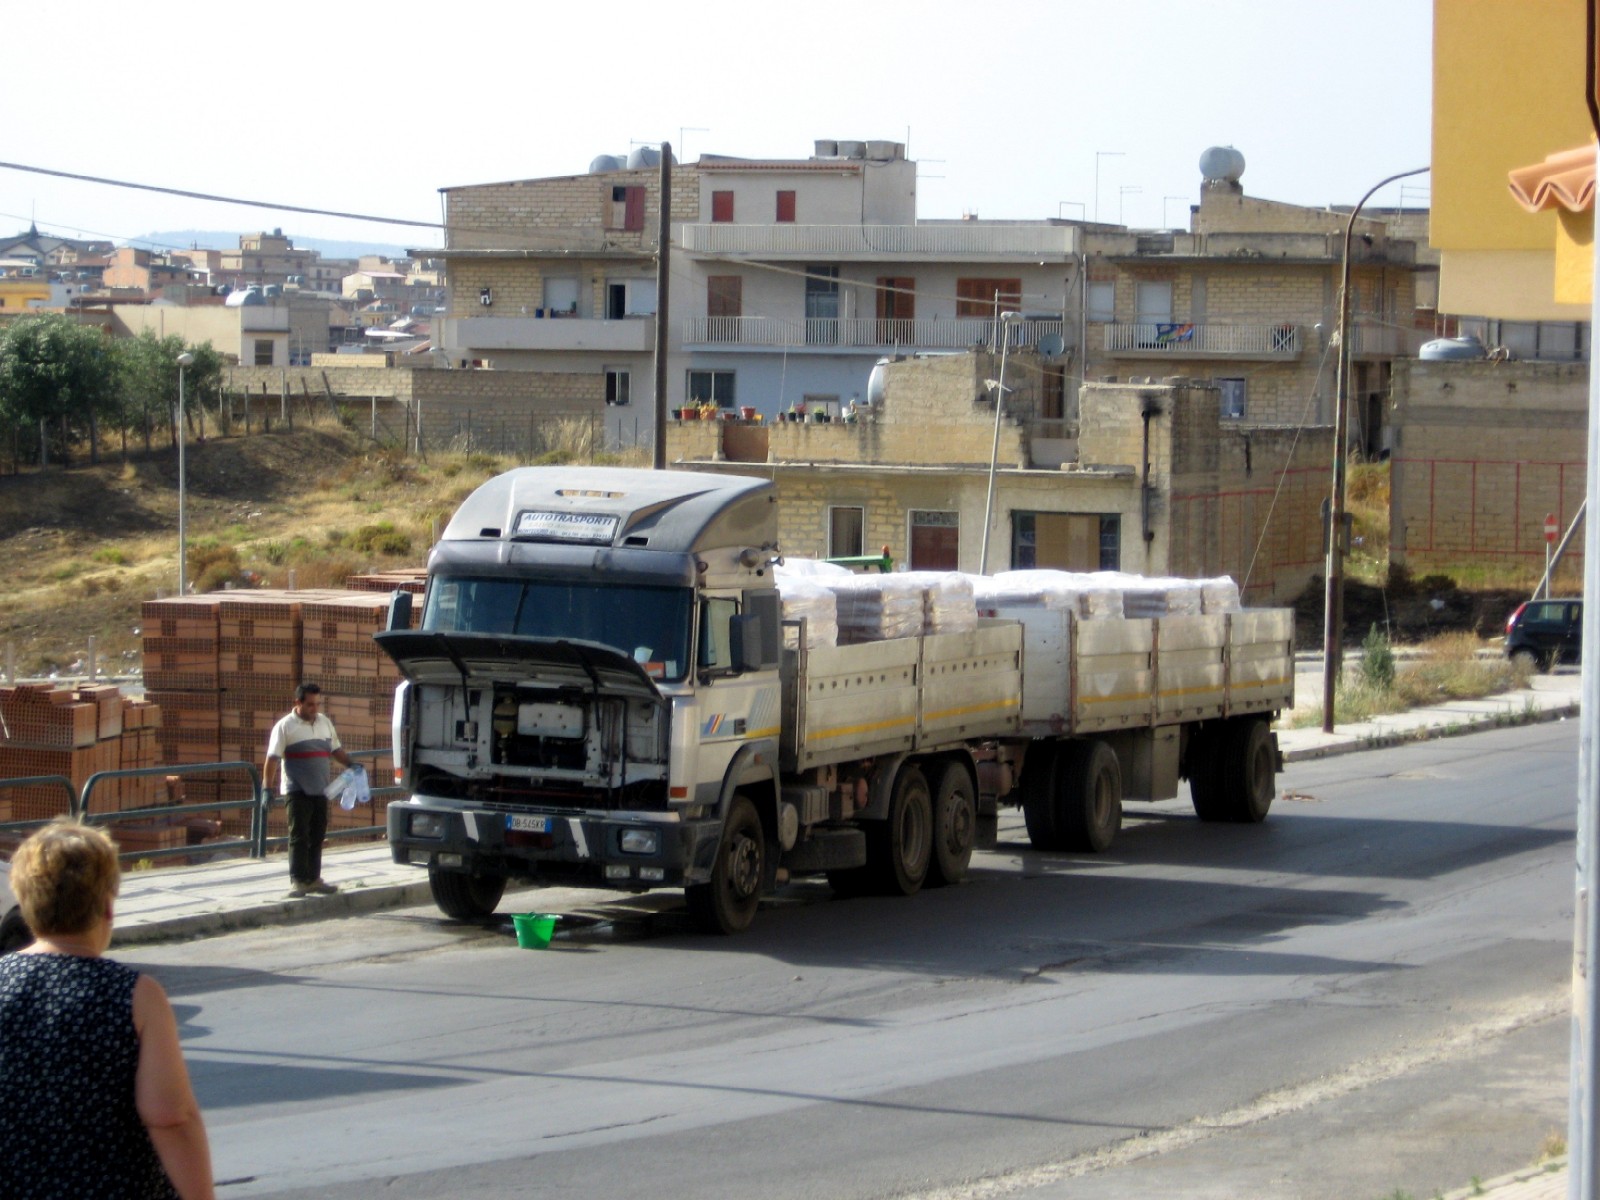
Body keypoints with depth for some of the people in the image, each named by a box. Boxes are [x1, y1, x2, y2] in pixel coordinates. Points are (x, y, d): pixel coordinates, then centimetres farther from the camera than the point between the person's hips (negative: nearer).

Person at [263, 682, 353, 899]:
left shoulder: (324, 722, 12)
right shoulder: (285, 726, -6)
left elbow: (335, 750, 23)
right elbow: (272, 759, -10)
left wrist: (352, 765, 8)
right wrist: (268, 787, -18)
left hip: (320, 790, 6)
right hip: (297, 790, -6)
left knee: (317, 836, 9)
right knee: (299, 836, -6)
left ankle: (313, 879, 16)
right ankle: (298, 881, -5)